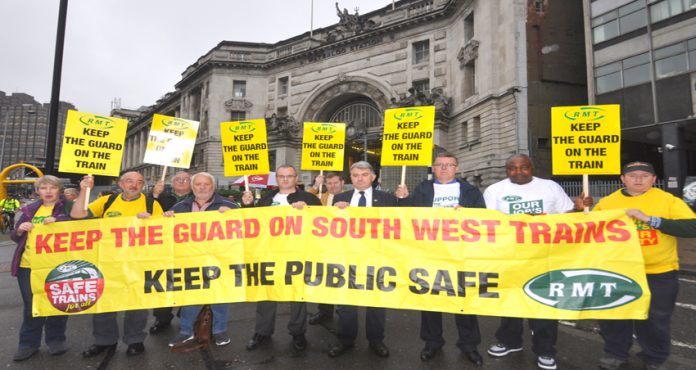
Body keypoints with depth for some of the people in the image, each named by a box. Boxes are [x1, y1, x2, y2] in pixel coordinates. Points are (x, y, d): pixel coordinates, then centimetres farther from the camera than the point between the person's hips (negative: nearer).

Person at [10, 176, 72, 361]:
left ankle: (56, 340, 22)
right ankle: (29, 343, 24)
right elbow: (15, 237, 17)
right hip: (28, 265, 3)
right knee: (31, 306, 11)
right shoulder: (29, 209, 13)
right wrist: (19, 230, -5)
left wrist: (58, 221, -25)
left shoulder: (68, 207, 1)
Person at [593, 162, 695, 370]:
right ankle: (616, 353, 33)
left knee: (655, 320, 13)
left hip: (659, 273, -1)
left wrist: (649, 219, -25)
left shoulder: (669, 200, -5)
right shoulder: (607, 202, -1)